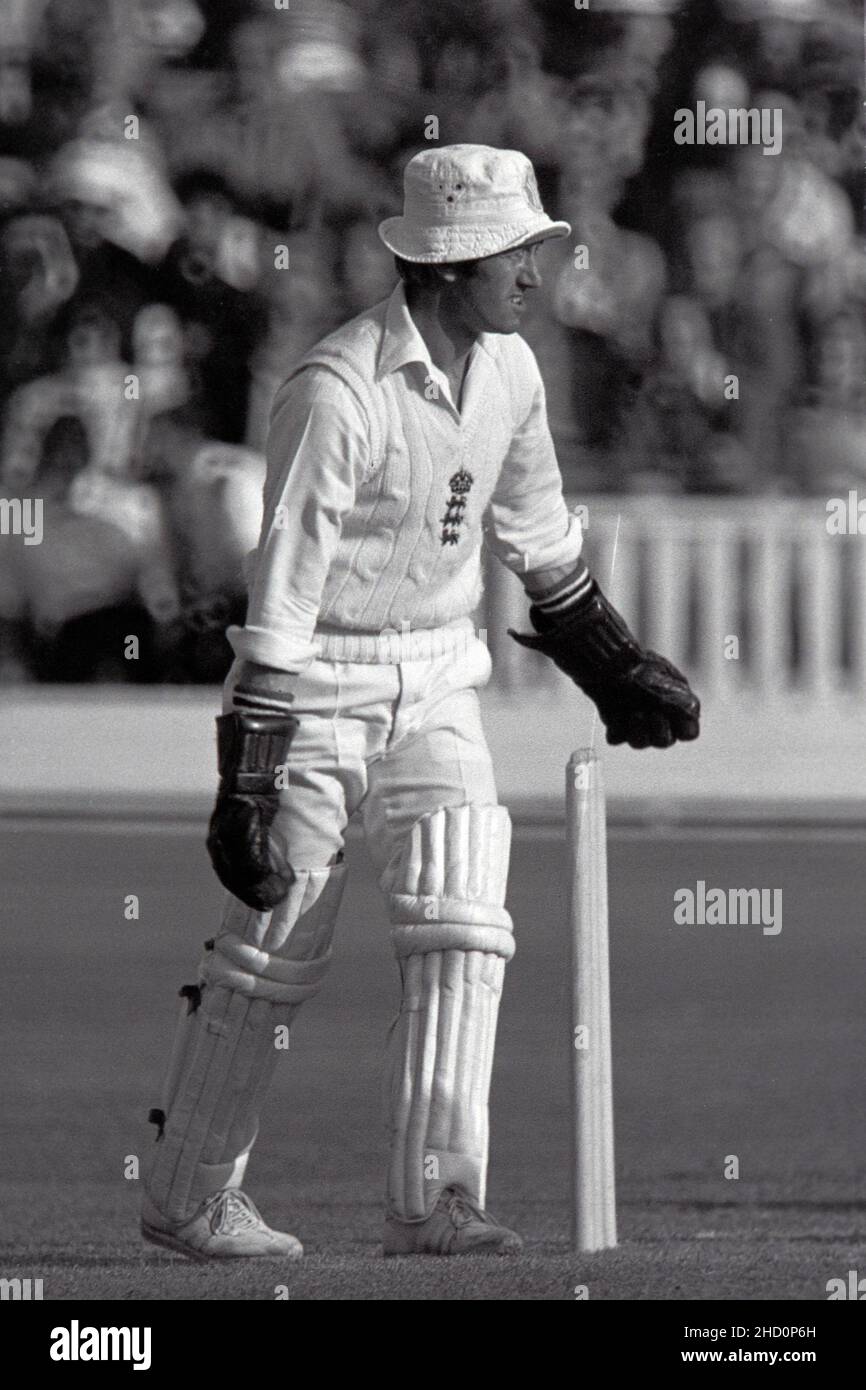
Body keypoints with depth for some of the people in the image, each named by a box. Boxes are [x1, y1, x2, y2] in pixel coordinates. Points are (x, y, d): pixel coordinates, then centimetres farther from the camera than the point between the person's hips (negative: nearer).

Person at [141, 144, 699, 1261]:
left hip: (436, 686, 6)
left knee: (461, 922, -10)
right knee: (272, 946, 0)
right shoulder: (337, 393, -22)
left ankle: (431, 1203, -12)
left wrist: (614, 665, 28)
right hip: (319, 690, -6)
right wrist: (251, 778, -26)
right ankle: (186, 1199, 16)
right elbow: (279, 593, -24)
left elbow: (538, 539, 20)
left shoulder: (506, 370, 2)